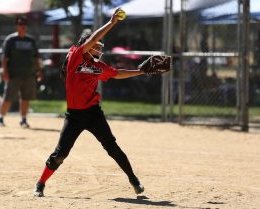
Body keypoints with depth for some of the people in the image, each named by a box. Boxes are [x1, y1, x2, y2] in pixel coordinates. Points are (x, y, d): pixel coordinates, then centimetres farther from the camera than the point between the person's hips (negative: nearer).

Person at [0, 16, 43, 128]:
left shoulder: (31, 40, 14)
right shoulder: (10, 39, 0)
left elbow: (36, 57, 18)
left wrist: (39, 70, 9)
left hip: (29, 75, 4)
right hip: (14, 75, -4)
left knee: (26, 98, 6)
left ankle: (23, 120, 15)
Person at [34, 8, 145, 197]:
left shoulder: (99, 66, 8)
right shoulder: (74, 56, -6)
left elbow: (117, 74, 25)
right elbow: (91, 40, -18)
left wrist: (141, 71, 22)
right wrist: (111, 23, -18)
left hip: (94, 112, 4)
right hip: (74, 114, -4)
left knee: (112, 146, 2)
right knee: (61, 153, -3)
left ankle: (133, 179, 13)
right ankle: (41, 184, 13)